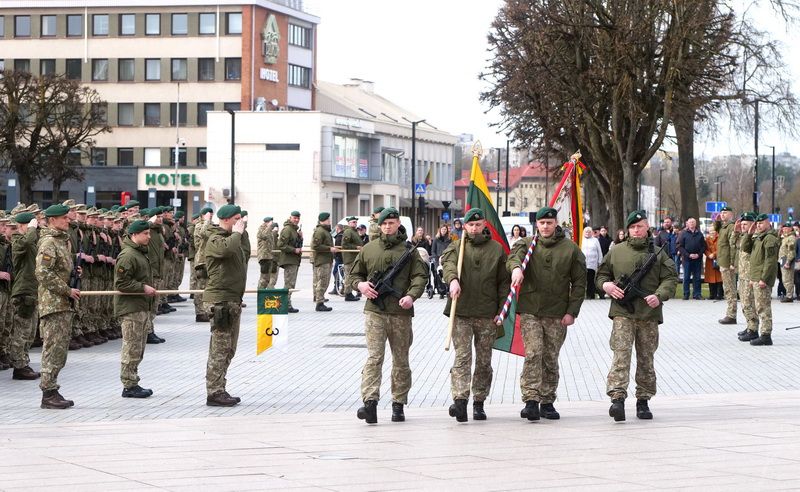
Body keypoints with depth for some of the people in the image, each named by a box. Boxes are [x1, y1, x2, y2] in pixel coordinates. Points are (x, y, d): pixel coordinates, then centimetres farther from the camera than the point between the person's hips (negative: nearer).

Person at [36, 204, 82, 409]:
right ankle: (48, 394, -5)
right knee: (54, 348, -8)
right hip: (53, 302, -10)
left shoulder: (63, 240, 18)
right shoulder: (48, 243, -13)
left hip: (64, 303, 10)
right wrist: (68, 290, -18)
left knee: (60, 349, 11)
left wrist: (74, 271, 9)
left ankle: (52, 391, 17)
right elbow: (43, 274, -21)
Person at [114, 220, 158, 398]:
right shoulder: (128, 256, -17)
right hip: (131, 308, -11)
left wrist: (150, 289, 18)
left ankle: (132, 384, 21)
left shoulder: (140, 253, 18)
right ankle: (129, 386, -2)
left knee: (139, 348, 14)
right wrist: (143, 288, -20)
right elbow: (121, 283, -22)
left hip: (142, 307, 11)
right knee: (132, 348, -6)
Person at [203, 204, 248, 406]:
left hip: (232, 301, 10)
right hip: (220, 301, -10)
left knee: (228, 349, 14)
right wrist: (237, 232, -20)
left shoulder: (231, 238, 19)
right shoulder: (215, 240, -13)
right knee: (220, 349, -9)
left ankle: (219, 390, 21)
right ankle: (214, 393, -6)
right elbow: (227, 249, -37)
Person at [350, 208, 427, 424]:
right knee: (374, 357, -13)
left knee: (401, 361, 8)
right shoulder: (368, 249, 10)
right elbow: (354, 274, 19)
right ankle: (370, 402, -22)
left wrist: (411, 296, -19)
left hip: (401, 313, 0)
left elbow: (420, 276, -1)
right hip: (374, 311, 0)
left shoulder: (409, 250, 6)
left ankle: (398, 404, 17)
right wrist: (360, 284, -4)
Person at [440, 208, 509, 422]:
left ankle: (479, 403, 16)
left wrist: (501, 310, 1)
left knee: (484, 361, 7)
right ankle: (460, 400, -19)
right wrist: (453, 279, -37)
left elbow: (503, 282, 9)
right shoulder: (457, 246, 7)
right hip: (461, 312, -1)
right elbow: (448, 262, -15)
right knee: (462, 357, -10)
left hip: (487, 315, 2)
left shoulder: (496, 249, 9)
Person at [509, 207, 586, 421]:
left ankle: (547, 402, 15)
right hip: (530, 311, -1)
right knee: (533, 354, -13)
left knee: (551, 359, 7)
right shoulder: (527, 244, 7)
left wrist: (572, 311, 0)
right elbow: (514, 256, -15)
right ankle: (531, 401, -15)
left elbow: (579, 282, 7)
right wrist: (516, 267, -39)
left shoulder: (571, 249, 6)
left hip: (557, 314, 1)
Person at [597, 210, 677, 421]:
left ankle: (643, 400, 16)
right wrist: (606, 285, -3)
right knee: (621, 354, -14)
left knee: (646, 358, 7)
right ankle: (617, 398, -22)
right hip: (622, 312, -1)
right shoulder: (617, 251, 11)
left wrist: (659, 296, -15)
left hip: (649, 313, 1)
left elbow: (670, 279, 3)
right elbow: (601, 275, 20)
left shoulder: (658, 253, 10)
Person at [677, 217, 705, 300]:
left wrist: (698, 254, -8)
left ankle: (697, 294, 8)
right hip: (687, 259, -2)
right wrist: (688, 255, -12)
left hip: (697, 259, 2)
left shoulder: (699, 234, 9)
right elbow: (680, 246, -3)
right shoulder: (684, 233, 2)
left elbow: (703, 246, 8)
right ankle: (686, 295, 5)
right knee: (686, 277, 1)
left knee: (697, 277, 4)